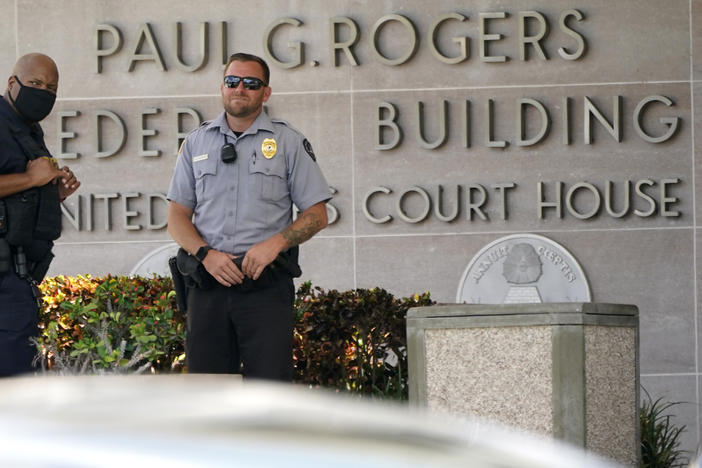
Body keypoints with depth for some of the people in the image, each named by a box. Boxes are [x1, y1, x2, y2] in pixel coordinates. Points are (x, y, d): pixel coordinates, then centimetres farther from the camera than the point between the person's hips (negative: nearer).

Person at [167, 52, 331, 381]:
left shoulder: (288, 142, 8)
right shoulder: (197, 143, 14)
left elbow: (317, 215, 5)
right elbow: (177, 215, 12)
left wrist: (275, 242, -12)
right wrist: (205, 254, -7)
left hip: (266, 285, -3)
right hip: (208, 282, 3)